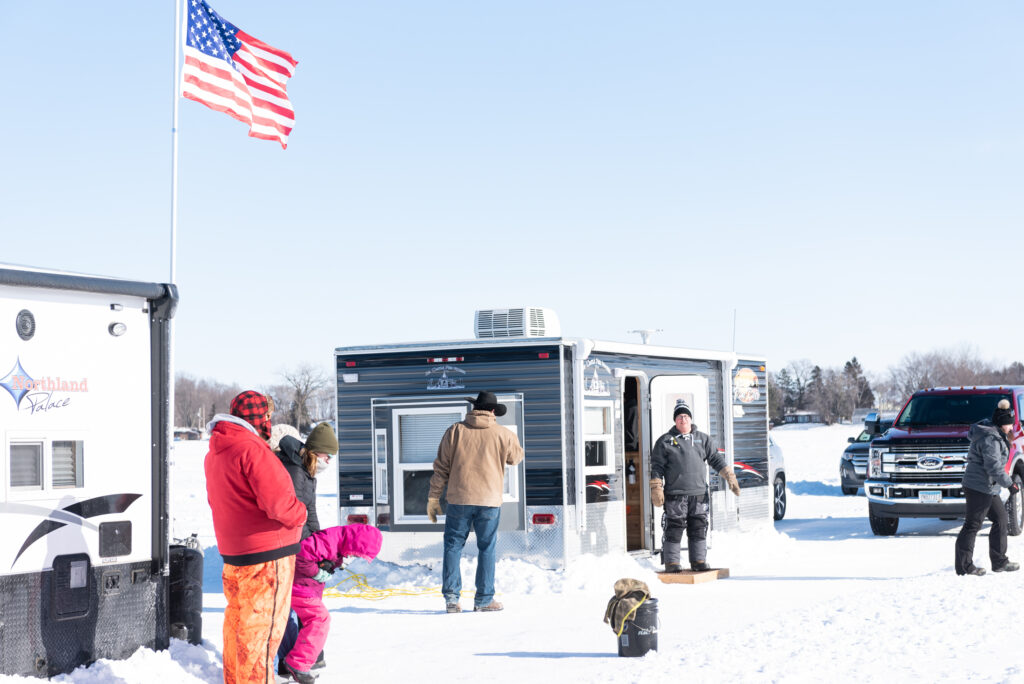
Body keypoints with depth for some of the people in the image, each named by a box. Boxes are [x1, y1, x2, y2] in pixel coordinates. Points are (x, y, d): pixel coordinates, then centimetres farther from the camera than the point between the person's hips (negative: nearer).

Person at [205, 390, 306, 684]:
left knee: (237, 619, 18)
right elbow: (277, 500, -26)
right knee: (261, 625, -4)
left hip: (233, 554, 9)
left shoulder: (214, 455, 11)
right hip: (266, 553, -9)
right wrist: (299, 514, -8)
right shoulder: (252, 449, -20)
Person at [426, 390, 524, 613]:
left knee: (453, 546, 6)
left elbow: (441, 467, 3)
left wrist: (433, 497, 8)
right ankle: (484, 599, 8)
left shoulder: (455, 431, 2)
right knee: (487, 549, 7)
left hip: (459, 499, 0)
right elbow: (516, 457, 20)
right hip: (489, 500, 0)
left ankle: (451, 596, 0)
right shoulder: (502, 434, 1)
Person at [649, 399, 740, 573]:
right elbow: (657, 467, 2)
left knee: (699, 528, 6)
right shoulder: (666, 441, 4)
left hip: (699, 493, 3)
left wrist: (730, 478, 5)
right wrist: (656, 490, -5)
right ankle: (672, 562, 4)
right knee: (674, 529, -3)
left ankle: (698, 560, 16)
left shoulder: (703, 439, 14)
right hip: (675, 494, -3)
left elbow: (716, 459, 14)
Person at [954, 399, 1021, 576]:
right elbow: (994, 467, -24)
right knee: (973, 525, -6)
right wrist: (1009, 484, -18)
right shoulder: (990, 438, -20)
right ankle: (964, 566, -2)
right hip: (980, 487, -11)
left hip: (988, 488, 11)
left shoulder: (994, 434, 13)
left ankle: (999, 562, 22)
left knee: (1001, 520, 15)